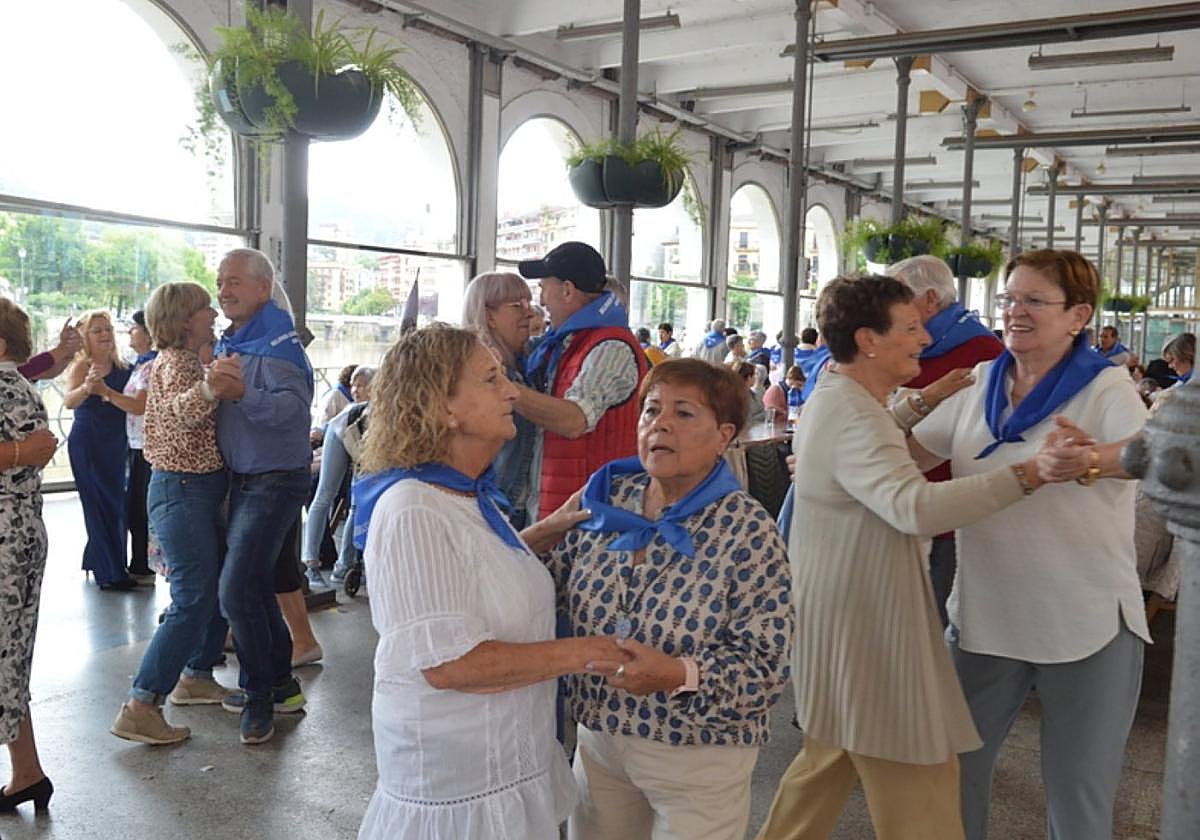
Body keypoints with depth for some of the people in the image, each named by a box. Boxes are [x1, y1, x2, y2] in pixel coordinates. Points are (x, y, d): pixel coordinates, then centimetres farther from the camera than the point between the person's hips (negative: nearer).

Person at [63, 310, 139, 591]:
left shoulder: (121, 368, 5)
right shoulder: (81, 367, -9)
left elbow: (137, 405, -7)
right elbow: (68, 401, -26)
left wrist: (105, 391, -23)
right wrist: (86, 387, -46)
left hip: (115, 444, 5)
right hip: (86, 444, -5)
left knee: (115, 504, 13)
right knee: (100, 505, 0)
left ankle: (96, 559, 34)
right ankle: (111, 573, 7)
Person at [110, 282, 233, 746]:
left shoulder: (191, 360, 16)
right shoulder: (176, 362, -14)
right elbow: (186, 411, -33)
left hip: (204, 488, 10)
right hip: (182, 488, -10)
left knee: (221, 587, 16)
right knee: (194, 600, -13)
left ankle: (194, 677, 29)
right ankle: (140, 707, -9)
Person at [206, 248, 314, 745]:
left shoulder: (276, 341, -16)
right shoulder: (228, 343, 11)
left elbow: (294, 407, -31)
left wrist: (241, 393, -43)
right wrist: (212, 386, 1)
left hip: (276, 480, -9)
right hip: (241, 479, 9)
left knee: (237, 589, -13)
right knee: (254, 586, 16)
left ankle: (259, 695, 5)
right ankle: (281, 684, 30)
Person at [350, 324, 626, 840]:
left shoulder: (466, 494, 4)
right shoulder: (414, 511, -25)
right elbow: (449, 662, -28)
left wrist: (552, 528, 8)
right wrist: (577, 654, -21)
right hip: (456, 776, -9)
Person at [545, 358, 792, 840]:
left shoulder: (747, 532, -17)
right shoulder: (607, 501, -3)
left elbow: (767, 664, -19)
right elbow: (552, 587, 5)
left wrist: (678, 675, -32)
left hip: (698, 758, -4)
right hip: (598, 739, 5)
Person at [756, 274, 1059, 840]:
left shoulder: (835, 399, 11)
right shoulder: (852, 417, -24)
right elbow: (914, 507, -40)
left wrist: (920, 404, 20)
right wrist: (1029, 475, -42)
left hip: (847, 615, 11)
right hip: (865, 624, -11)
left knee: (830, 760, 22)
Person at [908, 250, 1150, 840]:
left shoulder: (1105, 389, -10)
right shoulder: (980, 383, 4)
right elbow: (905, 455, 8)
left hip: (1086, 623, -4)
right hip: (983, 612, 4)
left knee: (1077, 791, 11)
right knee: (954, 765, 16)